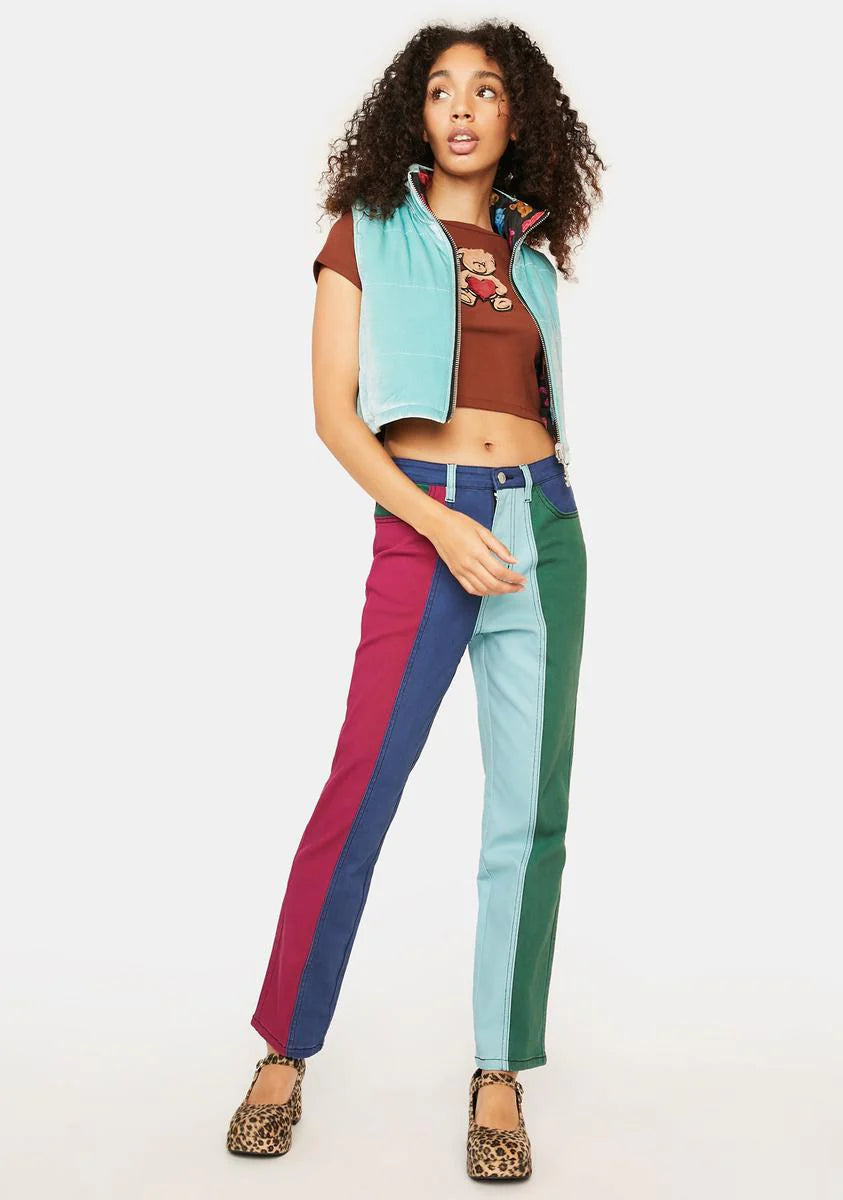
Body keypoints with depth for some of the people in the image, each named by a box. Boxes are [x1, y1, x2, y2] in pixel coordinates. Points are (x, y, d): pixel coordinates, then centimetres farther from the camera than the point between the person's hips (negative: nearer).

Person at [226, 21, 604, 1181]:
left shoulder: (529, 249, 16)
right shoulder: (369, 232, 6)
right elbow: (335, 411, -3)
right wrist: (441, 524, -13)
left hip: (544, 526, 4)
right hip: (422, 525, -4)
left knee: (531, 809, 2)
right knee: (359, 794, -6)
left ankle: (501, 1074, 14)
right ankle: (285, 1051, 13)